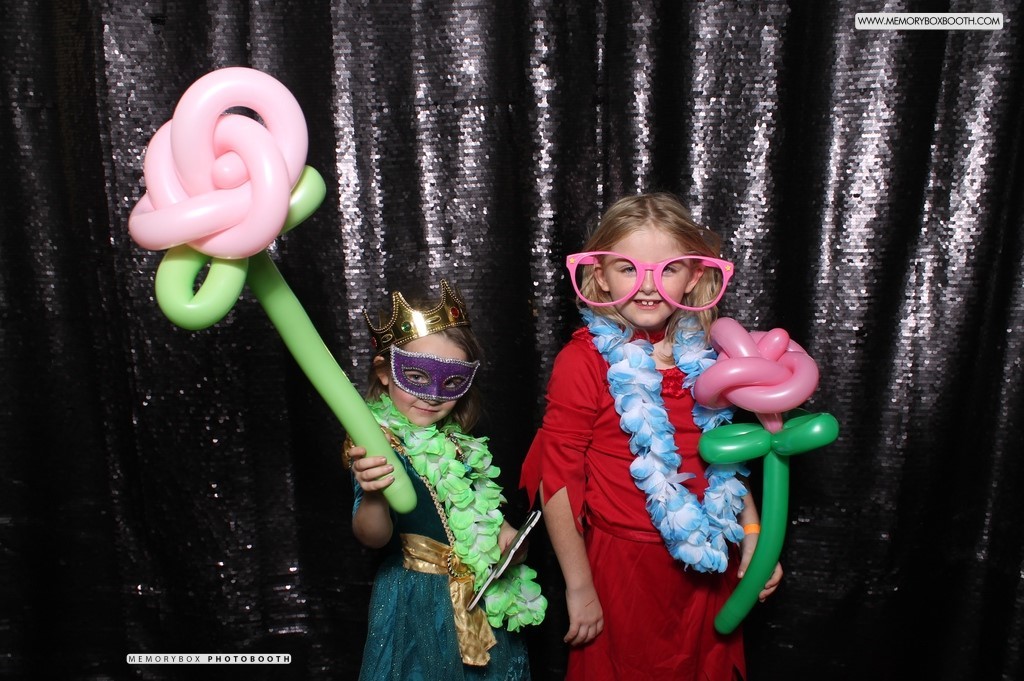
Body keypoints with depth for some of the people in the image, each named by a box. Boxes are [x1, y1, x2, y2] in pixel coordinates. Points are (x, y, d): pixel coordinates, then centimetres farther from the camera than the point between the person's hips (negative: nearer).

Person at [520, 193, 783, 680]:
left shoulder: (704, 355, 0)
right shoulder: (584, 360, -17)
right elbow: (557, 479, -15)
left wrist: (753, 531, 4)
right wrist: (579, 586, -10)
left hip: (708, 567, 5)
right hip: (623, 564, -4)